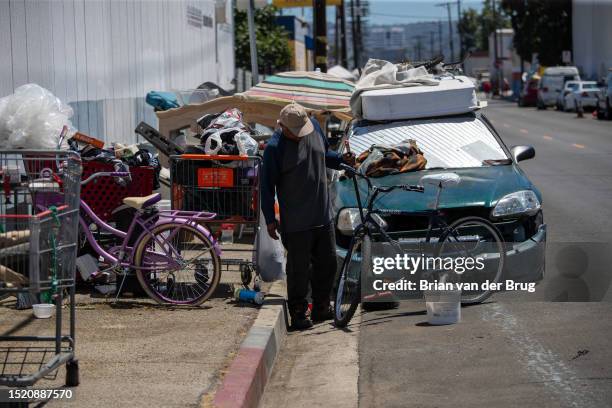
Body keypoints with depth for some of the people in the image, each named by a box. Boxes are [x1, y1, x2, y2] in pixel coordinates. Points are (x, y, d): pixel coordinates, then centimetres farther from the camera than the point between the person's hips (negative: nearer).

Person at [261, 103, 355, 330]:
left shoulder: (314, 126, 2)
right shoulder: (275, 148, -16)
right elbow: (267, 186, -11)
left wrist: (342, 159, 1)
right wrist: (270, 220, -11)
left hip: (323, 216, 7)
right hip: (296, 222, -7)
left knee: (327, 262, 14)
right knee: (299, 268, 0)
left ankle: (322, 309, 28)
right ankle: (298, 315, 11)